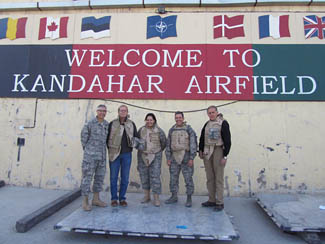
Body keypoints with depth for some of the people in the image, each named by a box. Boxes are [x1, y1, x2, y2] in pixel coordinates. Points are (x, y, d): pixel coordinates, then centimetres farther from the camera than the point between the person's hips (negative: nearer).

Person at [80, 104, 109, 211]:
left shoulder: (107, 124, 7)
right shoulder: (90, 124, -8)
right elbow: (84, 138, 0)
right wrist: (87, 150, 5)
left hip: (102, 156, 6)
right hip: (90, 155, -6)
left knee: (100, 177, 11)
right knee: (87, 177, 0)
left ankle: (96, 199, 24)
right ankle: (85, 201, 10)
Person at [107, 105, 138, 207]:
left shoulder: (131, 124, 6)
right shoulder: (112, 124, 1)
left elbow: (136, 137, 15)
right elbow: (107, 137, 6)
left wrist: (134, 145, 4)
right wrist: (109, 148, 1)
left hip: (127, 154, 2)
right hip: (114, 154, -1)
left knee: (125, 178, 7)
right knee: (113, 177, 5)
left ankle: (122, 198, 20)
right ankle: (114, 199, 19)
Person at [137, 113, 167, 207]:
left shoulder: (159, 131, -7)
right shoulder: (141, 130, 1)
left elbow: (163, 143, 6)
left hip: (155, 157, -3)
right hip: (143, 156, 3)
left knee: (155, 176, -5)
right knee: (144, 176, 10)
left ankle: (156, 199, 5)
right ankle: (147, 196, 25)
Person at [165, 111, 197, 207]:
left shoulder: (189, 129, -3)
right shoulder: (171, 130, 8)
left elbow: (193, 144, -7)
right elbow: (168, 145, 8)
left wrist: (191, 158, -14)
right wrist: (168, 158, 3)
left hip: (186, 157, -3)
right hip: (174, 158, 4)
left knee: (188, 179, 1)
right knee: (173, 178, 9)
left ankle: (189, 199, 14)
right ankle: (174, 197, 23)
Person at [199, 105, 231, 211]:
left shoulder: (223, 123, -6)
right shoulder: (207, 124, 13)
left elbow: (227, 140, -10)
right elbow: (202, 138, 21)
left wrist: (225, 156, -14)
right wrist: (200, 150, 14)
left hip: (218, 151, -6)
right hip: (207, 152, 6)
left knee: (218, 178, -2)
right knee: (209, 178, 10)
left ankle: (220, 203, 8)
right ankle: (211, 200, 21)